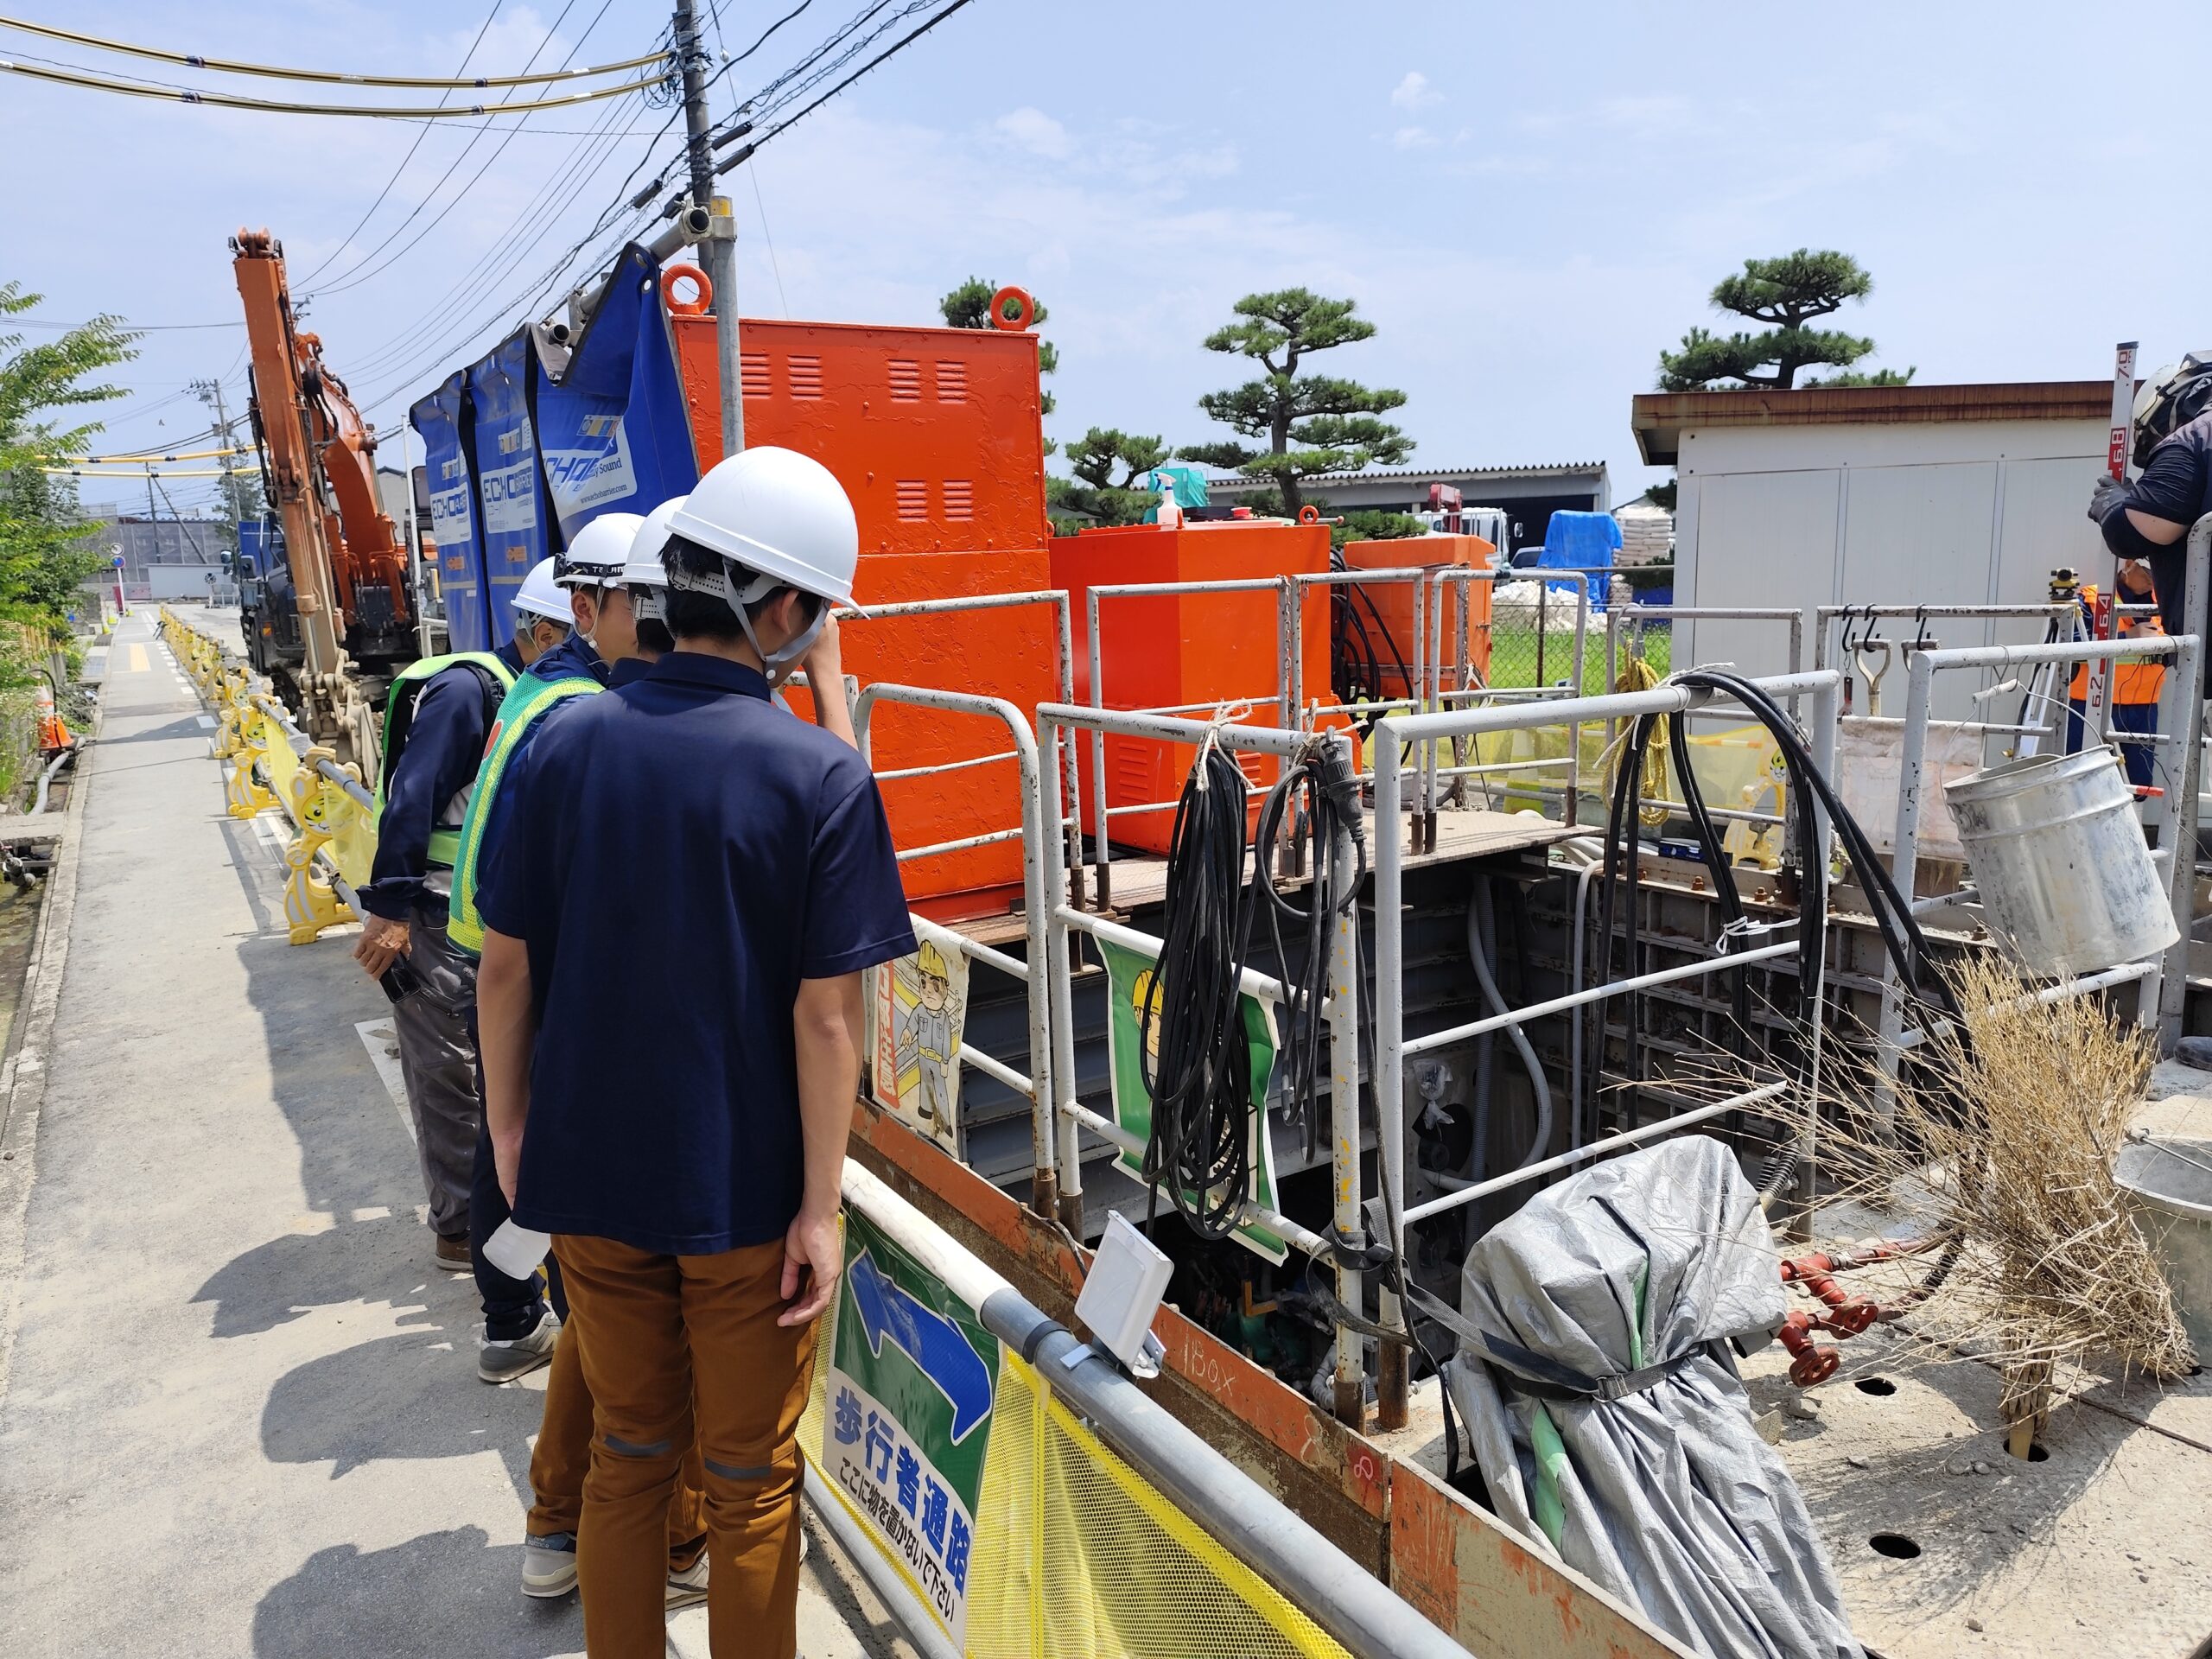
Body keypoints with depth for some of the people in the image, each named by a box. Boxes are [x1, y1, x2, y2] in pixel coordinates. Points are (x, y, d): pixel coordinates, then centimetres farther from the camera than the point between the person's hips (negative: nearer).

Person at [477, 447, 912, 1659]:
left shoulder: (564, 742, -5)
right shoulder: (820, 773, -16)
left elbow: (505, 964, -1)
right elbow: (826, 1012, -17)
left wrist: (511, 1121, 12)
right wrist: (822, 1207, -9)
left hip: (590, 1174, 4)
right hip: (747, 1194, -3)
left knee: (629, 1453, 23)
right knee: (750, 1485, 16)